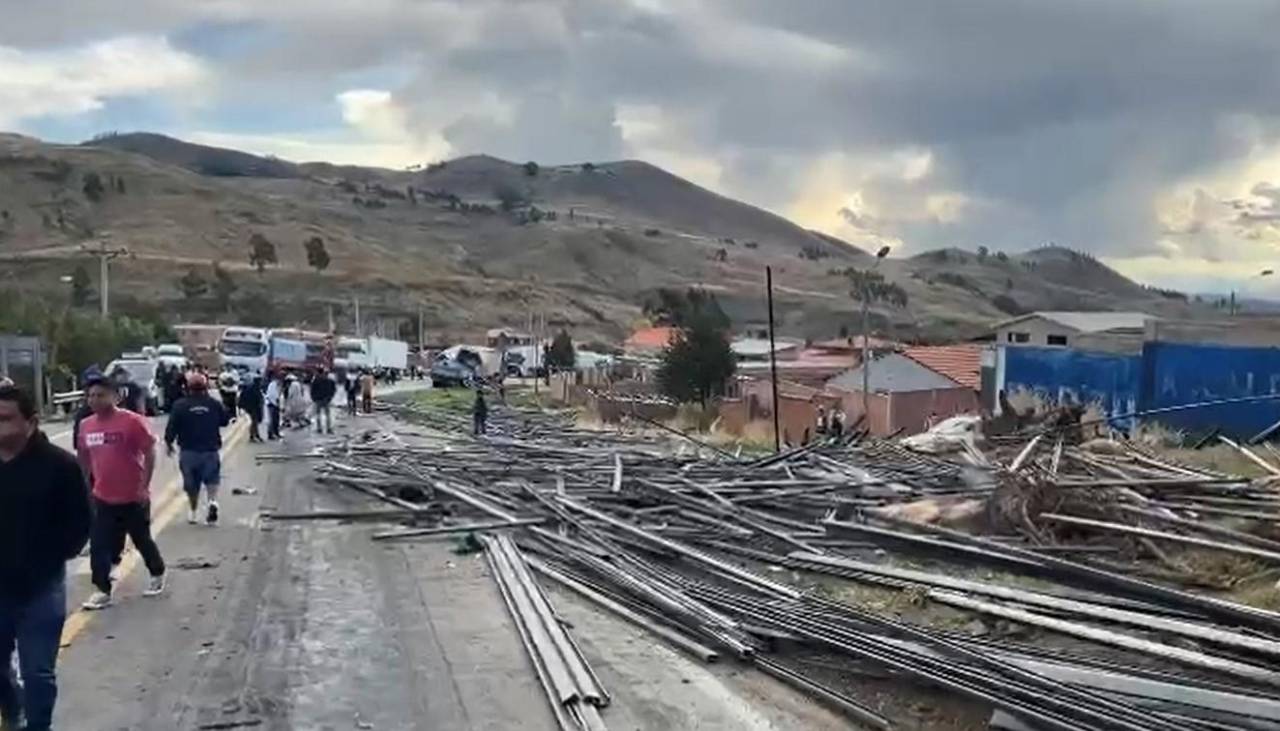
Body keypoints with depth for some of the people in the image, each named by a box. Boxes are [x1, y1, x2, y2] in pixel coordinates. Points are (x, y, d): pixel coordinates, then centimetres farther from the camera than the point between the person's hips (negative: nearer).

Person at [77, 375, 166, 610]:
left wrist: (144, 486, -15)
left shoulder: (132, 421, -16)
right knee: (98, 546, 0)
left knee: (142, 540, 13)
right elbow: (84, 458, 15)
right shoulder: (86, 426, 1)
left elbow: (150, 453, -13)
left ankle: (157, 575, 36)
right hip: (102, 498, 5)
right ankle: (102, 590, 8)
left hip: (133, 497, -4)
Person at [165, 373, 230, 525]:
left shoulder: (180, 406, -6)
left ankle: (192, 511, 24)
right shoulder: (214, 404, -3)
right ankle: (213, 502, -20)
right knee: (212, 479, 6)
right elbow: (225, 420, 11)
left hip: (188, 451, 0)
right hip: (210, 450, 0)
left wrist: (168, 443, 8)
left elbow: (172, 427, -7)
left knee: (191, 483, 13)